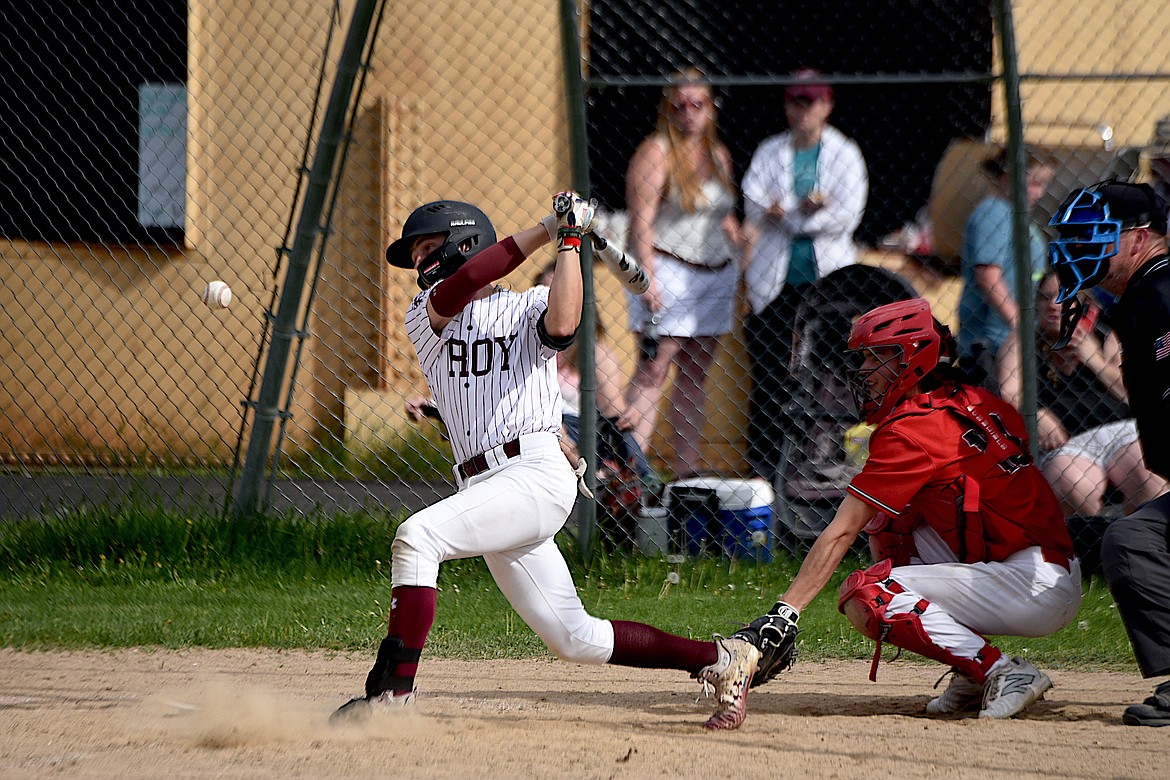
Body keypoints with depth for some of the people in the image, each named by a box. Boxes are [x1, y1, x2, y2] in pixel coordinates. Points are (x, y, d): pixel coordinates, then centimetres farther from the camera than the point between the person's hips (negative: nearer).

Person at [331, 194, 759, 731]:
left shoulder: (529, 308, 7)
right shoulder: (423, 318, 18)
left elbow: (562, 325, -17)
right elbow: (457, 289, -4)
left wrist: (568, 240, -10)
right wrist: (544, 229, -4)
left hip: (537, 472, -6)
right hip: (484, 487, 6)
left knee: (418, 536, -27)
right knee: (575, 640, 5)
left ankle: (391, 692, -31)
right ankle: (722, 660, 17)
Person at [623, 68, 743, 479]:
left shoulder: (718, 155, 14)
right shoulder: (655, 152, -7)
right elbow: (641, 222, -13)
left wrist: (735, 269, 13)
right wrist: (648, 279, -21)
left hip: (716, 275, 7)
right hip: (669, 271, -7)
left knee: (696, 375, 7)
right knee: (652, 372, -10)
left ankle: (687, 468, 9)